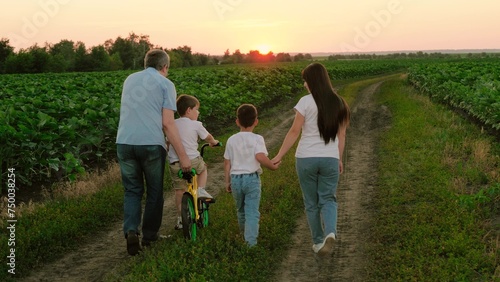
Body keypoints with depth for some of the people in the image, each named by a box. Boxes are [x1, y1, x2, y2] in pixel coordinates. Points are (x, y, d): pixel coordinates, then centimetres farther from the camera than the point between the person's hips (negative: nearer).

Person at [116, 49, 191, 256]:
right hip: (151, 144, -3)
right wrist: (183, 156, -5)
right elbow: (168, 123, -7)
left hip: (125, 142, 4)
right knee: (154, 191, 14)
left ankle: (130, 230, -7)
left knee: (132, 190, 14)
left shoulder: (129, 80, 18)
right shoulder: (165, 84, 2)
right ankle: (149, 236, 22)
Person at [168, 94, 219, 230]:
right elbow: (208, 137, 13)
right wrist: (214, 142, 35)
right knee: (203, 167, 30)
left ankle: (180, 218, 17)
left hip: (175, 163, 3)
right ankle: (201, 191, 13)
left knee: (179, 191, 13)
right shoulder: (196, 125, -1)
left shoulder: (172, 125, 10)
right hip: (192, 160, -3)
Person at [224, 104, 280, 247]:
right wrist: (273, 166, -10)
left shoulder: (231, 140, 4)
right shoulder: (257, 139, -8)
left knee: (241, 210, 22)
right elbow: (260, 156, -25)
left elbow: (227, 163, 6)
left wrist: (227, 181, 14)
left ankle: (244, 234, 42)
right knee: (252, 212, -2)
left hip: (235, 178, 4)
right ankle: (251, 241, -12)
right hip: (252, 178, -4)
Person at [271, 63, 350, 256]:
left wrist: (279, 156, -1)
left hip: (306, 158, -2)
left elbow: (294, 132, -9)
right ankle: (330, 232, -15)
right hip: (330, 159, 3)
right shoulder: (338, 103, 4)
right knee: (328, 199, 11)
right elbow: (341, 135, 10)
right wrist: (339, 159, 20)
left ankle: (318, 241, 20)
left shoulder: (306, 102, -9)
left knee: (311, 203, 13)